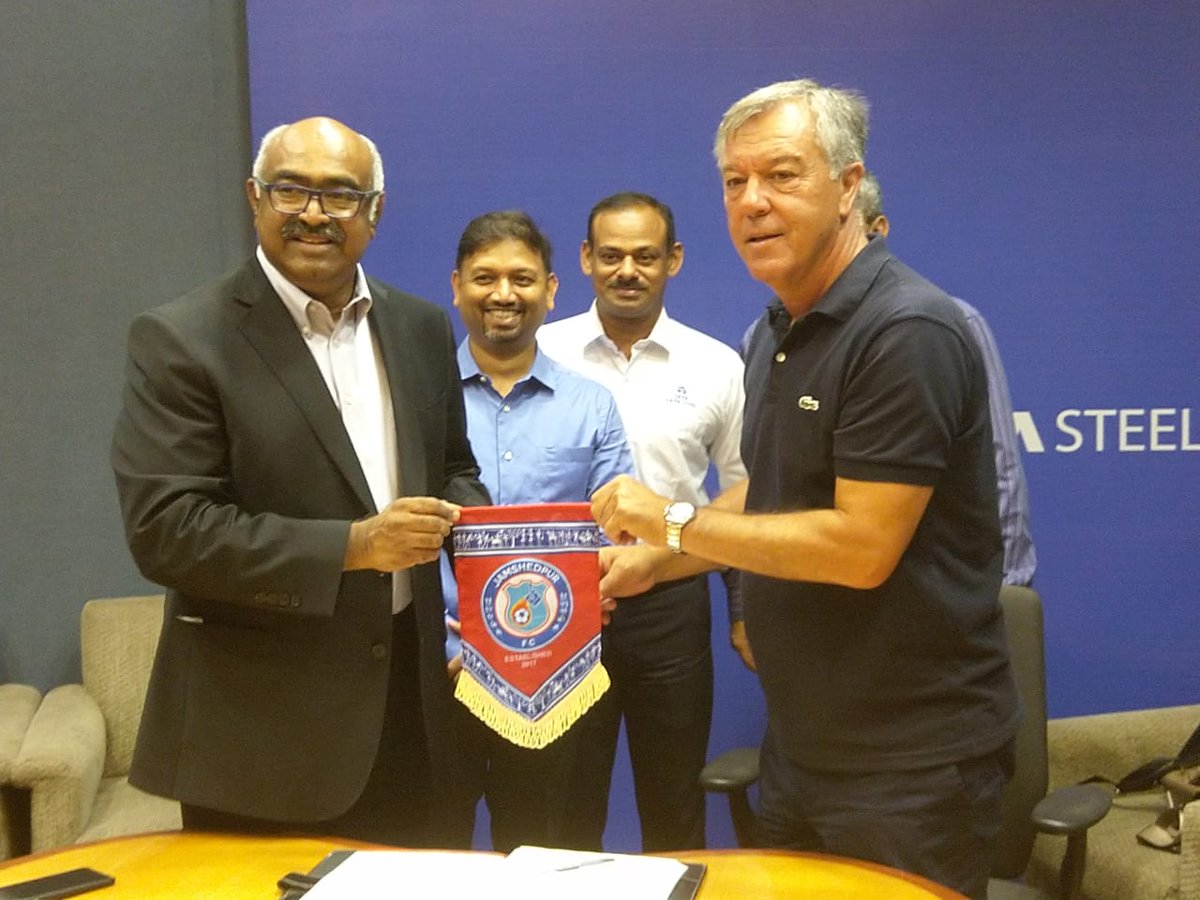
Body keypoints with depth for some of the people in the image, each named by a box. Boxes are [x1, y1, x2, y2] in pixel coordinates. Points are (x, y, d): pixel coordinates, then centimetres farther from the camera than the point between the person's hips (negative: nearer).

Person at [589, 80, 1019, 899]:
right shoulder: (778, 335, 8)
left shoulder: (907, 332, -21)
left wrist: (675, 522, -19)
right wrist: (652, 561, 4)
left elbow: (862, 547, -26)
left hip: (911, 760, -8)